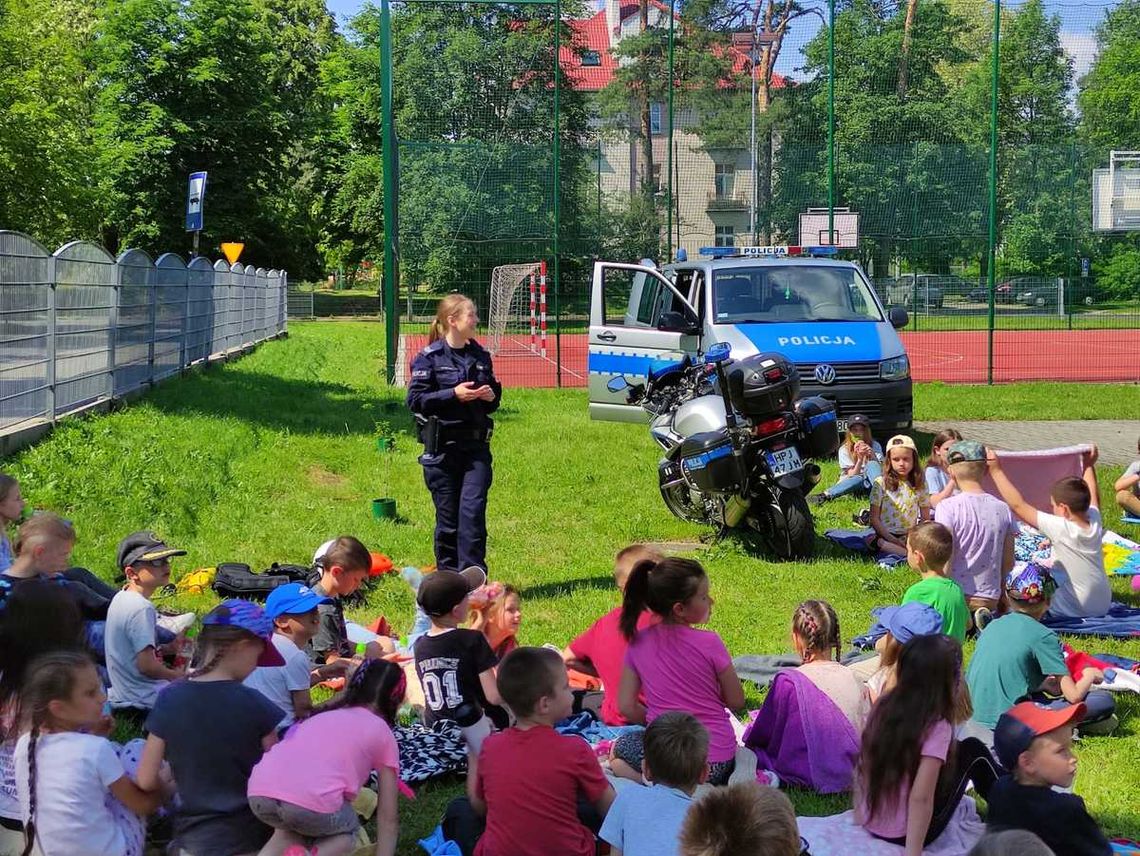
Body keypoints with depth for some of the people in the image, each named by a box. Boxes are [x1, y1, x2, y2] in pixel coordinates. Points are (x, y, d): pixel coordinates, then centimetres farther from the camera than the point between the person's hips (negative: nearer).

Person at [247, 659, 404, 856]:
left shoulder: (325, 713, 34)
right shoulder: (383, 733, 21)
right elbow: (387, 819, 21)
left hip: (259, 793, 4)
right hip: (312, 803, -4)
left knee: (290, 827, 37)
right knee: (347, 833, 28)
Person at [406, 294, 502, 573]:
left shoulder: (480, 356, 12)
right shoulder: (430, 358, -4)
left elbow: (493, 399, 23)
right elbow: (415, 400, -9)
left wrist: (492, 396, -1)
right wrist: (453, 395, -18)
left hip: (476, 447, 3)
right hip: (442, 448, -3)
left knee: (473, 510, -10)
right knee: (447, 516, 4)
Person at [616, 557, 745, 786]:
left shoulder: (638, 643, -2)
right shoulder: (709, 643, -11)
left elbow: (626, 706, 3)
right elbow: (736, 702, -2)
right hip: (718, 763, 0)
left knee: (620, 749, 29)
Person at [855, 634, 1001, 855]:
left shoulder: (884, 706, -4)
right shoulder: (936, 726, -22)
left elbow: (863, 768, 4)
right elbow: (920, 798, -28)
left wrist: (860, 813, 15)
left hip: (870, 824, 6)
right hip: (906, 834, -6)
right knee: (973, 750, 11)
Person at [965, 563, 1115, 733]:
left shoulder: (993, 625, 14)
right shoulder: (1043, 636, -4)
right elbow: (1073, 696, -4)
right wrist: (1089, 675, 16)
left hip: (976, 717, 7)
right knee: (1105, 700, -5)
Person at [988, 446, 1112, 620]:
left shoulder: (1060, 528, -23)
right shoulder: (1095, 523, -5)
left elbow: (1018, 505, -21)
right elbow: (1091, 496, 18)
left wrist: (996, 471, -16)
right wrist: (1089, 465, 32)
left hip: (1073, 611, -7)